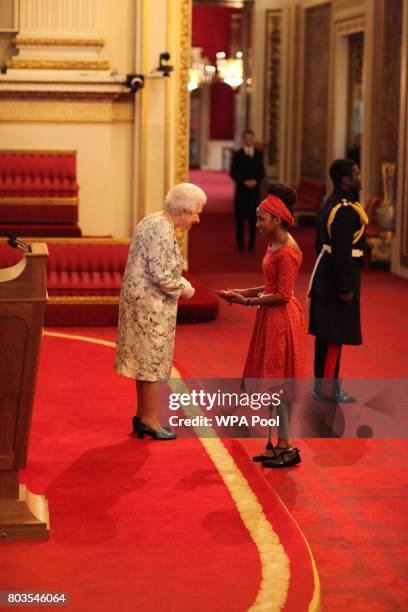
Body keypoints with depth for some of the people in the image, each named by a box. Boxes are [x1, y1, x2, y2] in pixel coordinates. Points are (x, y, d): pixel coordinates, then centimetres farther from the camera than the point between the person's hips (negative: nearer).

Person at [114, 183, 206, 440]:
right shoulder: (163, 231, -22)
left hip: (141, 300, 10)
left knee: (145, 359, 16)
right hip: (151, 305, -10)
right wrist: (185, 288, -10)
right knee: (152, 361, 0)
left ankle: (143, 416, 26)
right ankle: (150, 421, 9)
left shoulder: (152, 221, 10)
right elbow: (161, 276, -26)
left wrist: (180, 283, 9)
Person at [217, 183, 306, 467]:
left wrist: (248, 302, -16)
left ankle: (286, 447, 1)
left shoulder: (287, 252, -20)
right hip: (272, 319, 10)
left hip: (282, 319, -10)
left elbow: (282, 295, -21)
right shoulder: (274, 245, 11)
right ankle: (281, 444, 19)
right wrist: (245, 292, 7)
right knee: (277, 385, 12)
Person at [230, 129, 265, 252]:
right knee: (240, 218, -1)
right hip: (241, 189, -2)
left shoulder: (258, 153, 10)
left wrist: (256, 181, -8)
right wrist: (244, 182, -12)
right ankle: (240, 244, 4)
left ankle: (251, 244, 8)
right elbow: (233, 173, 0)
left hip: (254, 189, 2)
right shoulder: (238, 154, 2)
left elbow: (262, 171, 10)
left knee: (253, 217, 2)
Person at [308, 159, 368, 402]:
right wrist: (346, 288, -21)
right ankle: (328, 389, 4)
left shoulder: (328, 204, 11)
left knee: (325, 332, 15)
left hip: (325, 272, 10)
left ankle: (321, 382, 24)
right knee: (335, 335, -2)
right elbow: (342, 252, -23)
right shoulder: (346, 210, -21)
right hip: (341, 275, -10)